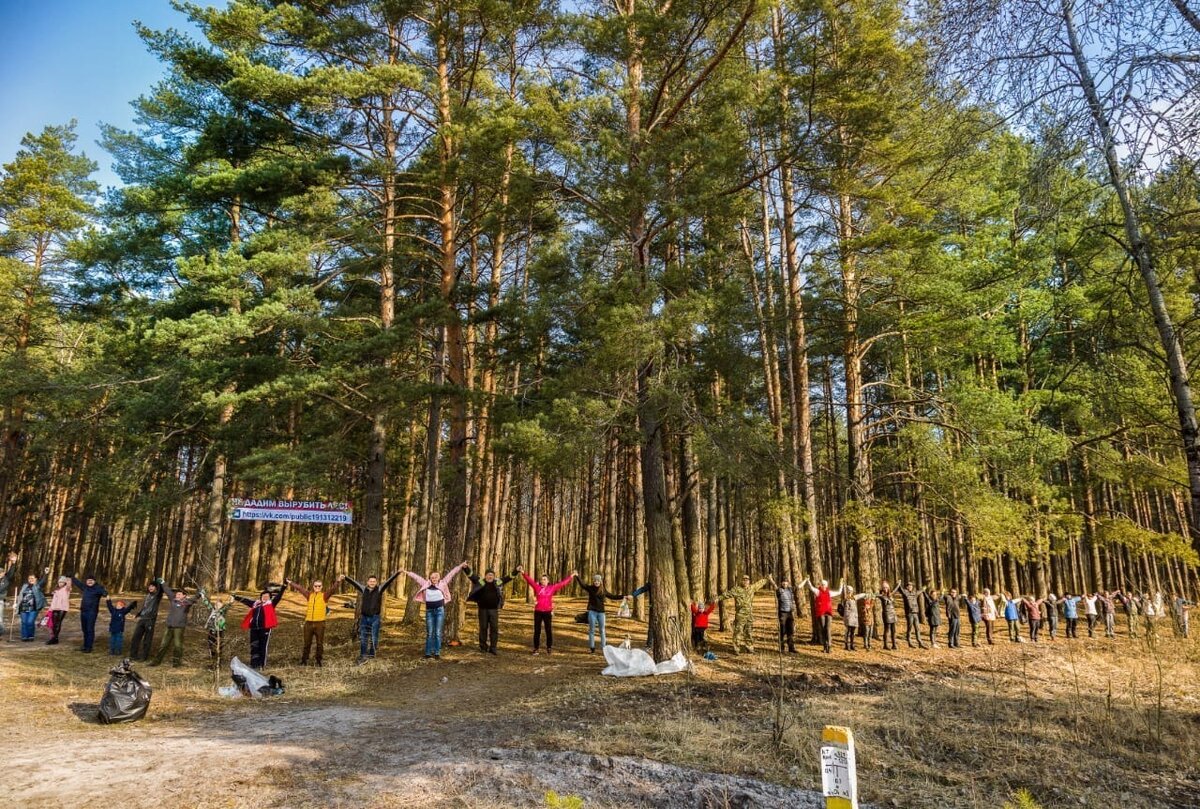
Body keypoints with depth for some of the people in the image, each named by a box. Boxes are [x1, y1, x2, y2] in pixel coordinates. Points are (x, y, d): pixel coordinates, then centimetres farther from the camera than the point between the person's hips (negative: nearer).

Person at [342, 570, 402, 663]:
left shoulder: (379, 589, -3)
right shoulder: (363, 589, 4)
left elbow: (388, 581, -12)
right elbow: (354, 583, 9)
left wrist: (397, 573, -21)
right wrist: (345, 577, 7)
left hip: (375, 618, -2)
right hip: (364, 617, 2)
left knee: (374, 638, 5)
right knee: (363, 638, 7)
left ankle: (371, 655, 19)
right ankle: (363, 656, 13)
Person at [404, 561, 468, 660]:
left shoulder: (442, 584, 1)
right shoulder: (425, 584, 4)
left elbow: (451, 574, 0)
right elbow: (416, 577, 11)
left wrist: (460, 566, -1)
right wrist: (407, 572, 16)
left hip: (440, 610, -1)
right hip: (429, 611, 2)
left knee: (438, 633, 0)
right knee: (429, 633, 6)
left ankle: (437, 653, 5)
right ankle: (428, 653, 11)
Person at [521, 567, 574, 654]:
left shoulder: (552, 588, 4)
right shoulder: (537, 587, 3)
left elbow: (562, 583, 7)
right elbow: (529, 580, -2)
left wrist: (571, 576, 9)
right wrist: (523, 572, -11)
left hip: (548, 612, 0)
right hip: (538, 612, 0)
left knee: (549, 630, 5)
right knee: (537, 630, 4)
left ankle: (549, 648, 15)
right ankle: (536, 648, 12)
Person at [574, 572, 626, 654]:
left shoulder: (603, 591, 8)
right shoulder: (590, 588, -1)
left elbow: (612, 596, 18)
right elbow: (582, 584, -14)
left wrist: (622, 596, 15)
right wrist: (577, 576, -27)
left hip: (601, 612, 2)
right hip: (592, 611, -2)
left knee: (602, 630, 6)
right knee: (592, 630, 3)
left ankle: (604, 648, 12)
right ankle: (592, 648, 11)